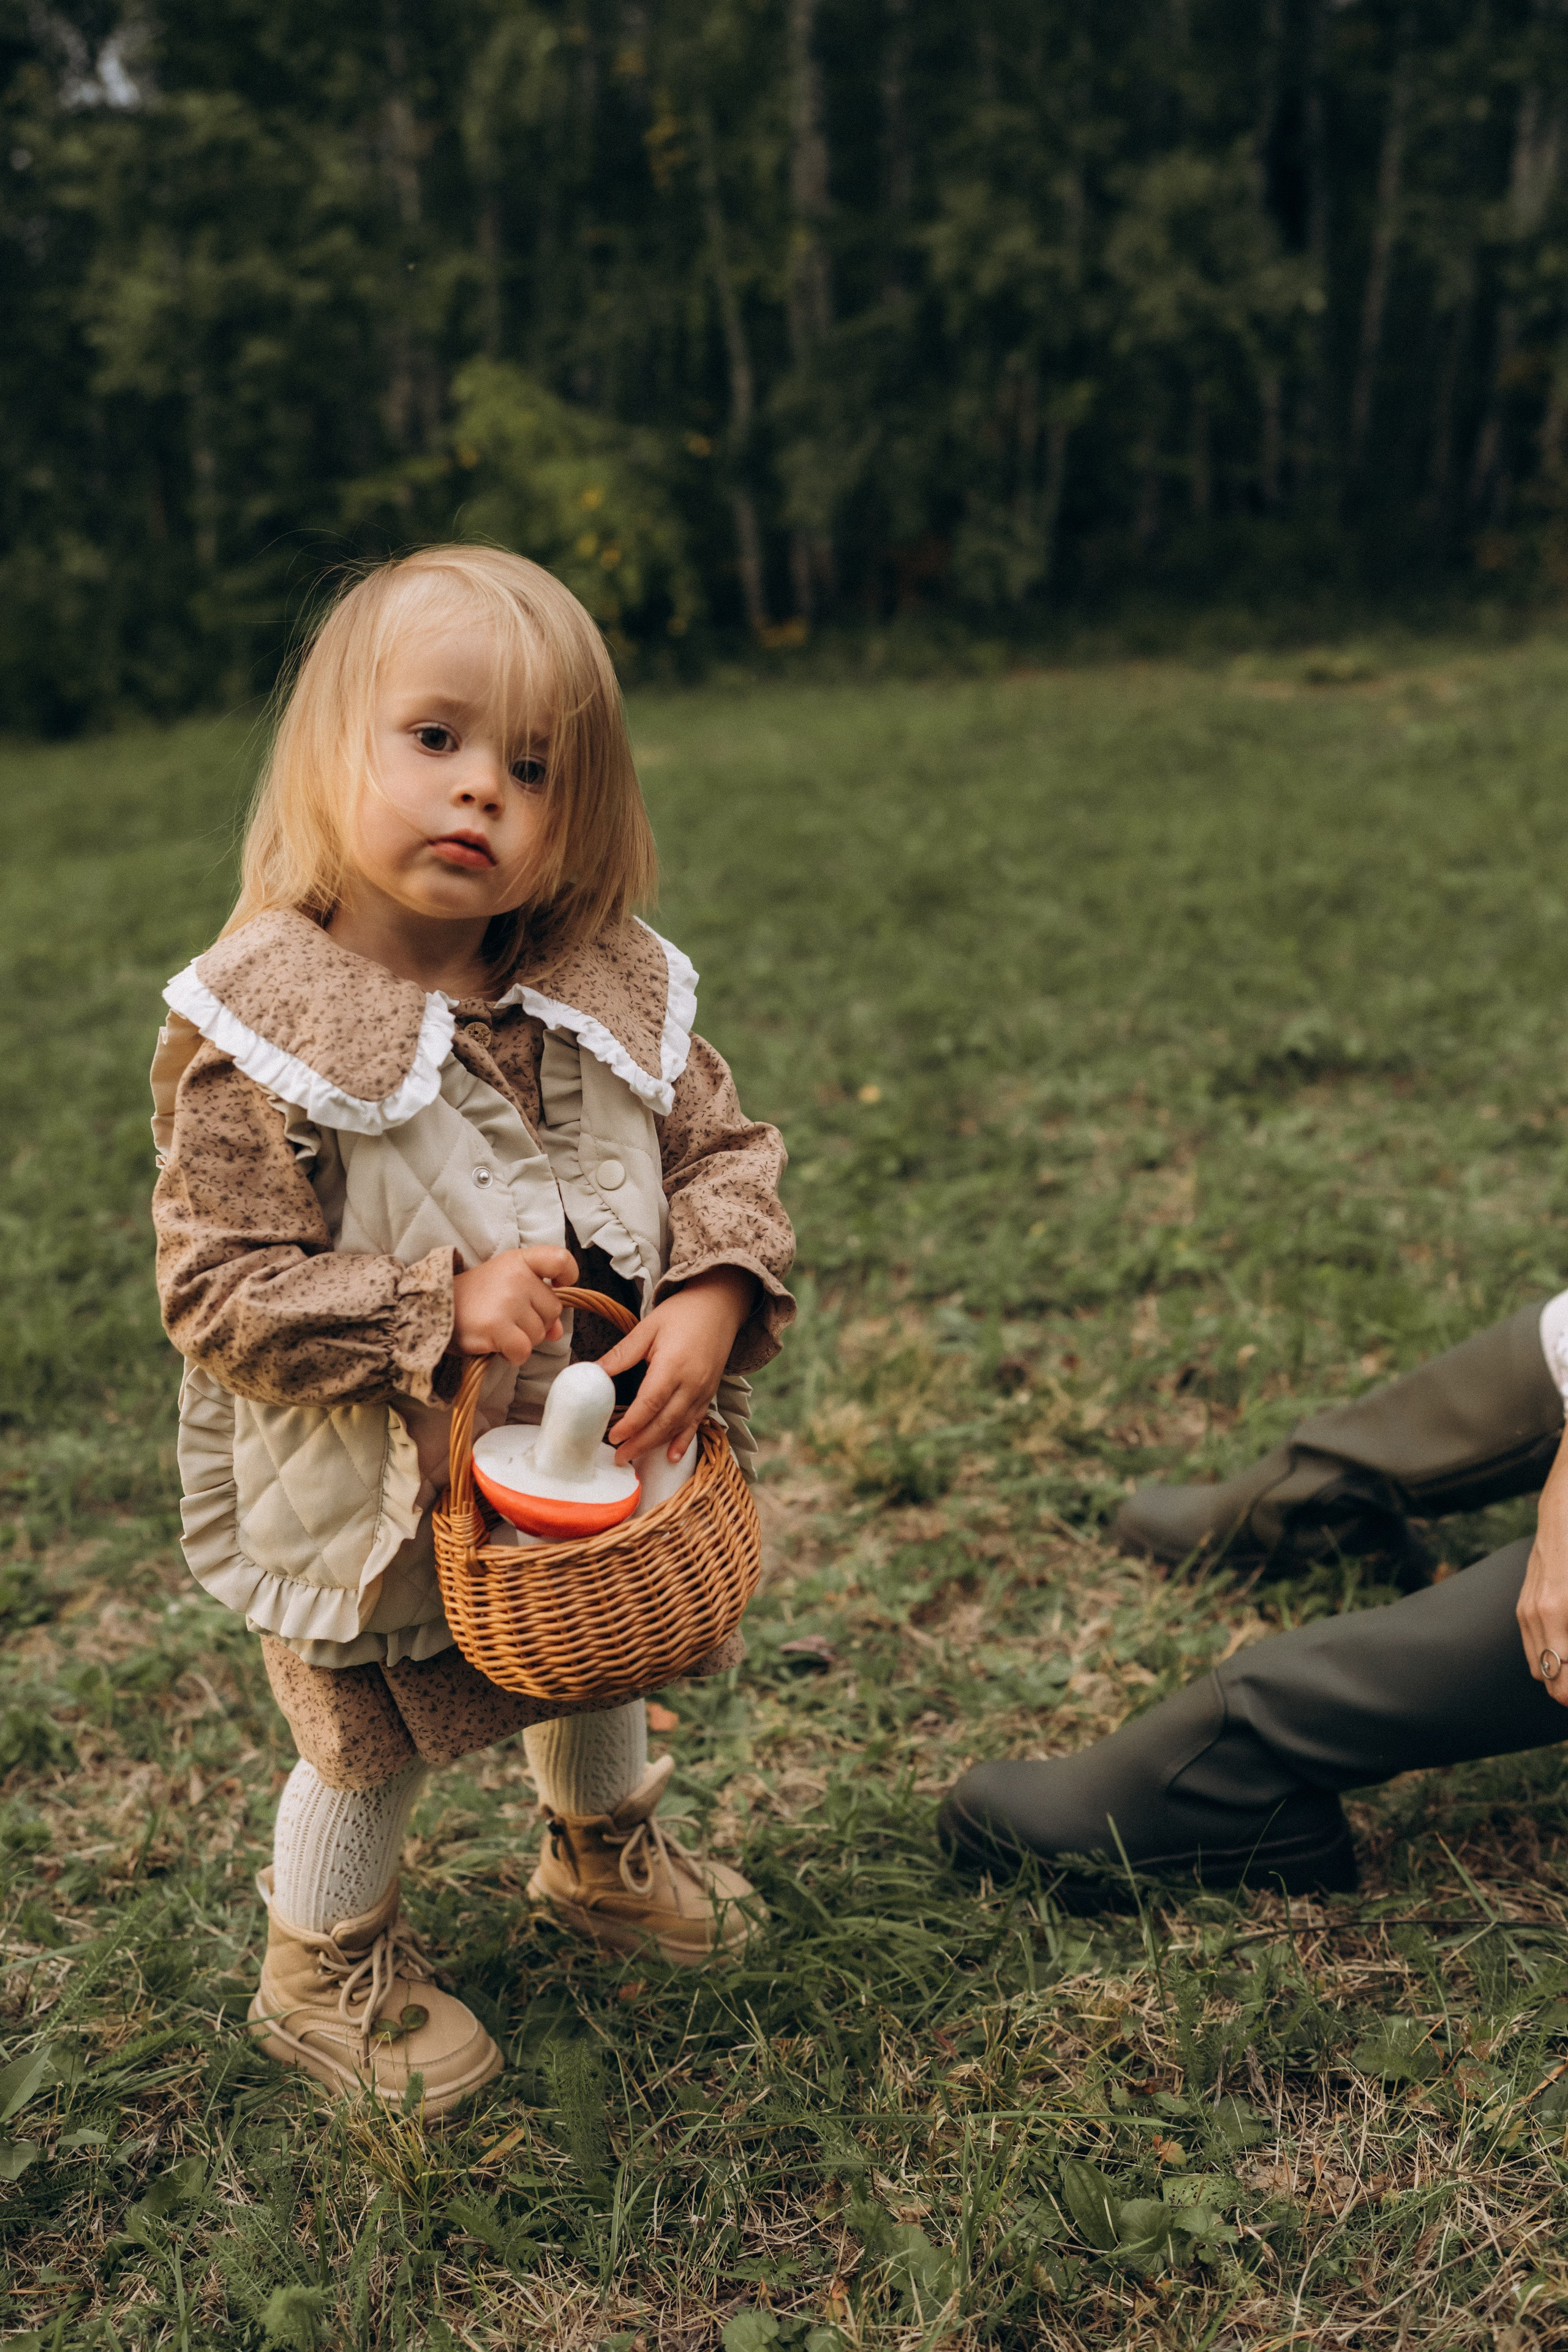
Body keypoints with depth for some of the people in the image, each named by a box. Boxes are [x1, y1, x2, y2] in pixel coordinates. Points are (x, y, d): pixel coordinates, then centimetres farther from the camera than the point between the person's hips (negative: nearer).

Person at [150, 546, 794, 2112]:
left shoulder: (613, 994, -10)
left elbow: (723, 1153, -2)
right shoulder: (259, 1033, -24)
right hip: (374, 1500, -5)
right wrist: (442, 1305, -33)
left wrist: (713, 1300, -21)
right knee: (367, 1746, 16)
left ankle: (602, 1854, 61)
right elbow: (219, 1289, -23)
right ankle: (322, 1972, 46)